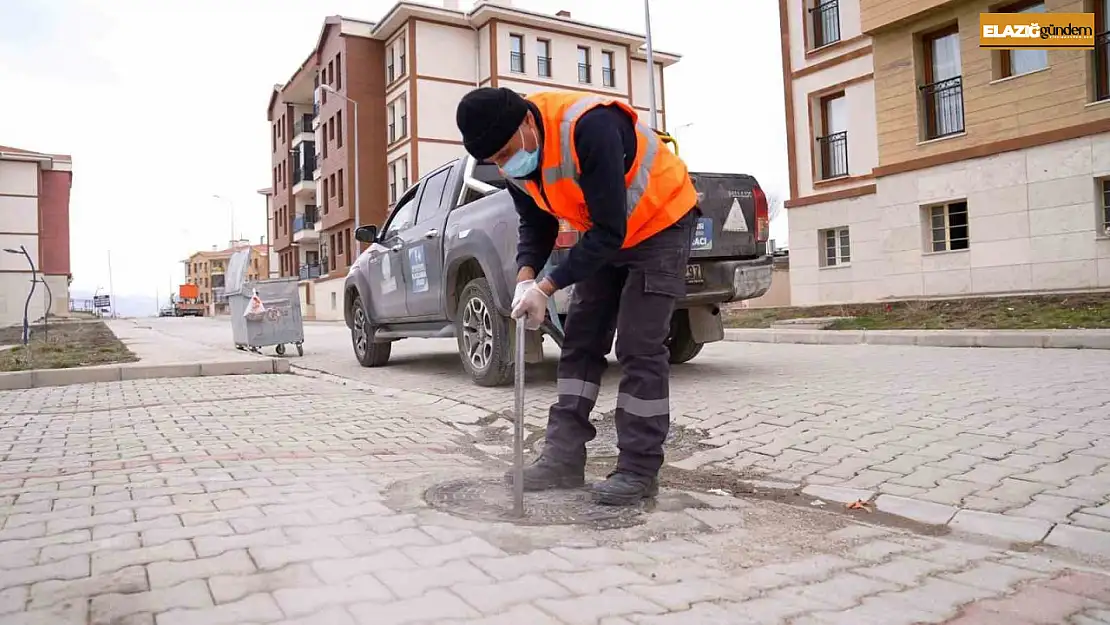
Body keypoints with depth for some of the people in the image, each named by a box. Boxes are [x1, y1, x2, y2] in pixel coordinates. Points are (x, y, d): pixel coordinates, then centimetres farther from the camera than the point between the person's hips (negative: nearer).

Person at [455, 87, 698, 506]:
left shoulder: (589, 127, -34)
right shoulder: (515, 158, -9)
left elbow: (610, 231, -32)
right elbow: (536, 224, 2)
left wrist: (546, 287, -30)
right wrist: (526, 276, -18)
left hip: (661, 224, -7)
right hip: (604, 234, 8)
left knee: (639, 347, -12)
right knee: (579, 341, 4)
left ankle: (639, 471, -2)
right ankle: (564, 458, 10)